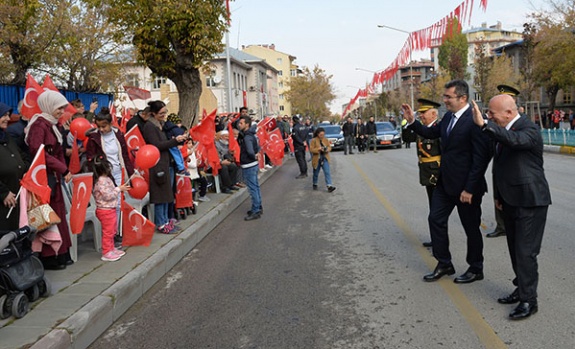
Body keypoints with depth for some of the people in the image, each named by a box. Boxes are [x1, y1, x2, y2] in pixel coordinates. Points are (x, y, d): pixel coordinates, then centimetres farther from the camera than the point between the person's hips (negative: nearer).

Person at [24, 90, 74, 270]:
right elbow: (37, 152, -23)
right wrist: (63, 169, -20)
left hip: (54, 177, 9)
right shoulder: (39, 125, -12)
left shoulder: (53, 125, 16)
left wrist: (64, 171, 1)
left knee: (58, 216, 12)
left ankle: (61, 254, 21)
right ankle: (48, 257, 6)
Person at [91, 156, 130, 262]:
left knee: (112, 231, 20)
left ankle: (111, 249, 31)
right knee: (108, 232, -2)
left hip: (111, 209, 10)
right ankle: (106, 253, 5)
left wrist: (119, 188, 8)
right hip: (106, 210, -10)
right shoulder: (101, 181, -22)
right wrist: (119, 189, -17)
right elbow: (108, 195, -25)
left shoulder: (106, 179, 10)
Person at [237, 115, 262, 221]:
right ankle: (258, 207, 29)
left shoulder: (247, 137, -21)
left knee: (252, 188, -5)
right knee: (255, 186, 17)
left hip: (248, 165, -10)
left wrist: (254, 156, -9)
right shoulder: (251, 134, 7)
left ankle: (255, 211, 1)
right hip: (253, 164, 10)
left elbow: (250, 151, -32)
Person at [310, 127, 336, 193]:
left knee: (327, 172, -9)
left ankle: (329, 186, -14)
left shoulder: (326, 140, 4)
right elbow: (311, 149, -12)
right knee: (316, 173, 13)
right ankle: (315, 184, 34)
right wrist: (318, 149, -24)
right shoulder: (314, 140, -8)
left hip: (325, 159, 2)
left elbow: (329, 147, 9)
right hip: (317, 159, -2)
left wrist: (327, 149, -14)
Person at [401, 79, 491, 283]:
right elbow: (431, 133, 20)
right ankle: (444, 264, 27)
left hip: (465, 185, -8)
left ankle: (476, 270, 27)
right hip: (445, 182, 8)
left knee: (471, 227, 8)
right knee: (436, 219, 12)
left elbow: (481, 158, -21)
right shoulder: (448, 117, 6)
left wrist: (469, 188, -20)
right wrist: (412, 121, 4)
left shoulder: (474, 121, -19)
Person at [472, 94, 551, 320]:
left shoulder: (528, 130, -17)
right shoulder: (503, 131, 8)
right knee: (515, 250, 17)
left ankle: (529, 301, 4)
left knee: (525, 252, -6)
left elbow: (514, 140, -43)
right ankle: (522, 290, 30)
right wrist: (500, 195, 22)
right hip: (511, 200, 9)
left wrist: (484, 124, -50)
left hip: (530, 202, -9)